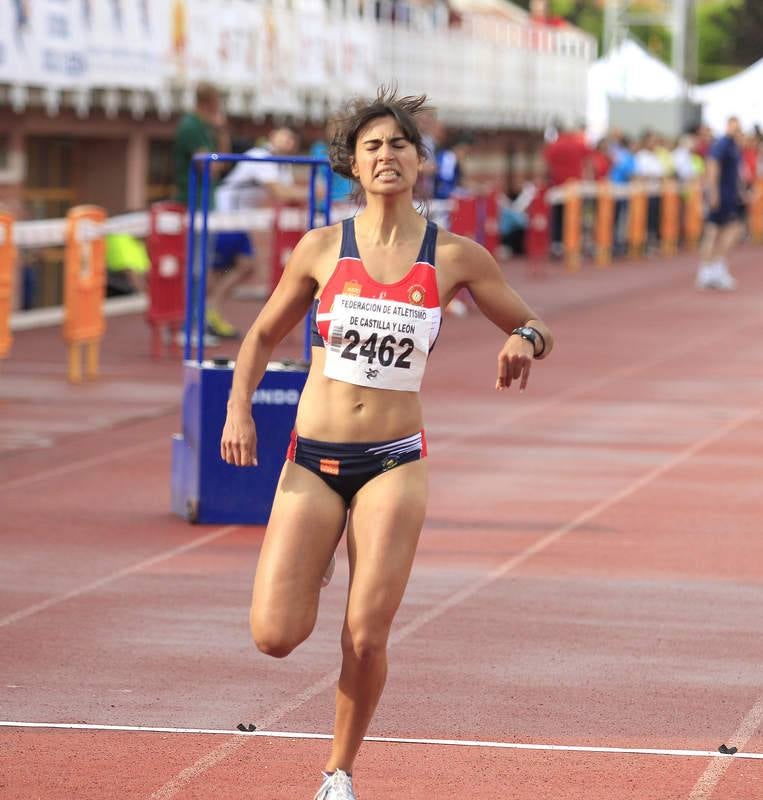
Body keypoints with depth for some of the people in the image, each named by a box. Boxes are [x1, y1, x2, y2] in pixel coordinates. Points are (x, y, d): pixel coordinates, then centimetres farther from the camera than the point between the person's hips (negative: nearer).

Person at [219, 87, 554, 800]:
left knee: (365, 640, -9)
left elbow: (535, 330, 11)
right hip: (312, 459, 1)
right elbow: (263, 334, 14)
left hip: (393, 463, -1)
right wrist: (239, 408, -2)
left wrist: (524, 341, -13)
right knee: (275, 636, -8)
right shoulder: (322, 248, 2)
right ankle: (314, 565, 27)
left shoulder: (455, 257, 1)